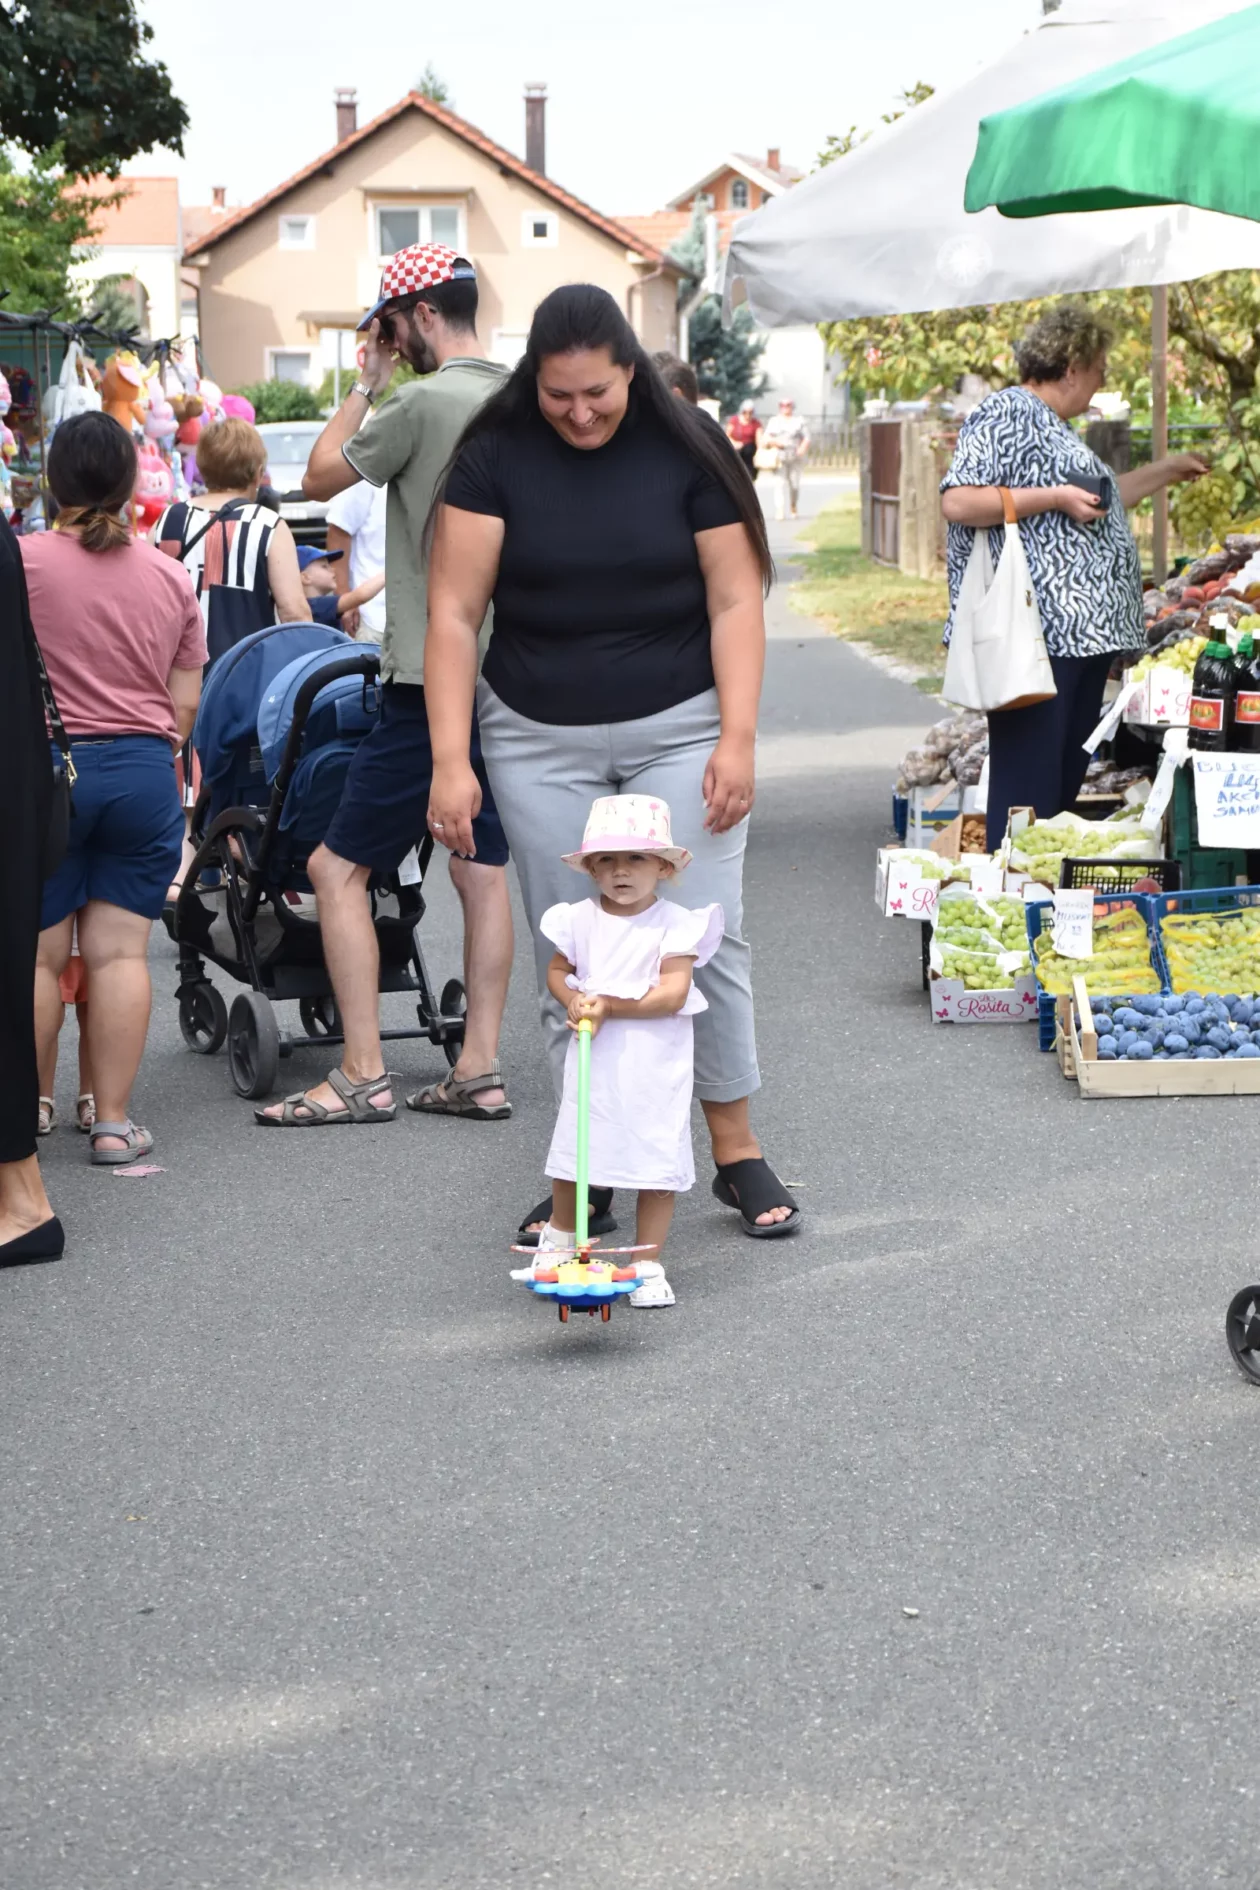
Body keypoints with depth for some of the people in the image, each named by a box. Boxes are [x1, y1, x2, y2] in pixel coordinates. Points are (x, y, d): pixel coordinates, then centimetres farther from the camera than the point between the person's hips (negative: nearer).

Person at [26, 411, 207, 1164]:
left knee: (38, 955, 6)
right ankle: (114, 1121, 6)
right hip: (144, 772, 3)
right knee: (120, 951, 5)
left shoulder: (23, 561, -9)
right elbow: (186, 705, 8)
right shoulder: (172, 576, 4)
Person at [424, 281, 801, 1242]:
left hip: (679, 729, -1)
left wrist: (737, 739, -10)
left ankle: (739, 1154, 9)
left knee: (704, 943, -4)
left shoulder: (685, 449, -3)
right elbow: (454, 612, -5)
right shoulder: (496, 456, -4)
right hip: (540, 743, 1)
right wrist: (451, 759, -11)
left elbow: (736, 600, -2)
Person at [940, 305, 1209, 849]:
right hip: (1036, 635, -11)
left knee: (1069, 777, 11)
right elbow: (958, 502, -19)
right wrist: (1056, 498, -18)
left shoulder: (1055, 427, 23)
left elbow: (1097, 498, 37)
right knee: (1027, 784, -10)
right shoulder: (1005, 414, -8)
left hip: (1085, 633, 11)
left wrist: (1167, 472, 41)